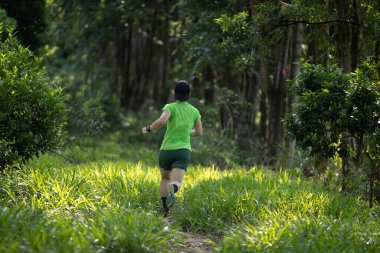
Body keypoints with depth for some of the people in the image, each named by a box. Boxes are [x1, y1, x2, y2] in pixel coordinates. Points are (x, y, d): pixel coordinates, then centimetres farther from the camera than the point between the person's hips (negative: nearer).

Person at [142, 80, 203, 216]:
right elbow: (199, 132, 18)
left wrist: (148, 129, -6)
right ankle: (172, 190, -53)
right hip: (183, 151, 0)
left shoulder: (170, 107, -3)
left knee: (165, 178, 26)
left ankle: (166, 210, 21)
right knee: (176, 183, -15)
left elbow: (162, 121, -24)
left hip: (166, 150, 0)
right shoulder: (194, 111, 8)